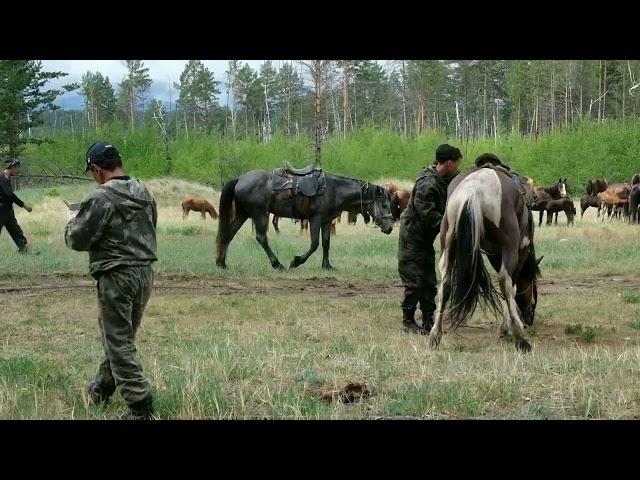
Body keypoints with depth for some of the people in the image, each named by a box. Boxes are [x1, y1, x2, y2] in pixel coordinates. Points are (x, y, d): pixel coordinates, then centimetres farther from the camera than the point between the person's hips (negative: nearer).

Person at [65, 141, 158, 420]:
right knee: (122, 335, 22)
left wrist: (72, 224, 8)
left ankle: (140, 405, -4)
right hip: (145, 272, 8)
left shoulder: (100, 199, -17)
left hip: (117, 276, -8)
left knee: (119, 341, 0)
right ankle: (104, 387, 38)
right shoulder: (144, 193, 6)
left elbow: (77, 240, -12)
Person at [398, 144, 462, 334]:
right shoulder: (427, 184, -25)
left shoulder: (445, 180, 5)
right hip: (412, 239, -9)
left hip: (426, 239, 9)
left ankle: (428, 320, 18)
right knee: (413, 282, -4)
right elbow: (429, 215, -27)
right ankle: (408, 322, 5)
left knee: (429, 282, 11)